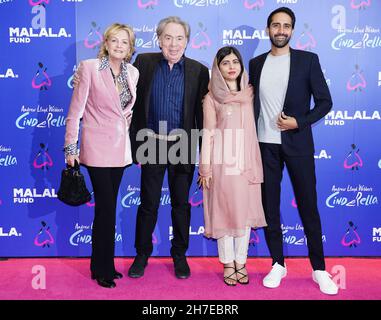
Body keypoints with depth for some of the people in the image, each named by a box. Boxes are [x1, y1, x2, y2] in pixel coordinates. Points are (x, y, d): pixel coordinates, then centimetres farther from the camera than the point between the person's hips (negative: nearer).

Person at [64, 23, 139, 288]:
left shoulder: (133, 72, 6)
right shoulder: (89, 67, -7)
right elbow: (75, 109, -7)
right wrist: (70, 147, -8)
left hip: (120, 148, 5)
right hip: (97, 148, -5)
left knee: (107, 208, 13)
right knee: (107, 209, -3)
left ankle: (102, 264, 27)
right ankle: (103, 269, 15)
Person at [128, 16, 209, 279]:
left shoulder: (199, 71, 0)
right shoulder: (144, 62, 1)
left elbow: (202, 111, 0)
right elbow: (133, 102, 1)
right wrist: (136, 144, -2)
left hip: (183, 146, 0)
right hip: (152, 144, 0)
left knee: (181, 203, 11)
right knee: (148, 204, 9)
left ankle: (180, 255, 29)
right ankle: (142, 254, 27)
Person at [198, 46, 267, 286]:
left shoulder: (250, 92, 8)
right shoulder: (212, 97, 1)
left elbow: (255, 128, 9)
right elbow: (208, 133, -2)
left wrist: (256, 163, 4)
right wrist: (205, 167, -6)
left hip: (245, 160, 3)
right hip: (222, 161, -2)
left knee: (244, 211, 6)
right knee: (223, 211, 3)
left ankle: (241, 262, 20)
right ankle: (228, 264, 17)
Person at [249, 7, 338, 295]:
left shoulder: (308, 60, 1)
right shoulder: (256, 63, 9)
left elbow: (325, 101, -1)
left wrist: (299, 122, -14)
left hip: (297, 144, -2)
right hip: (265, 145, 3)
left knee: (308, 206, 2)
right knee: (270, 206, 7)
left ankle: (319, 268, 16)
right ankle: (278, 264, 21)